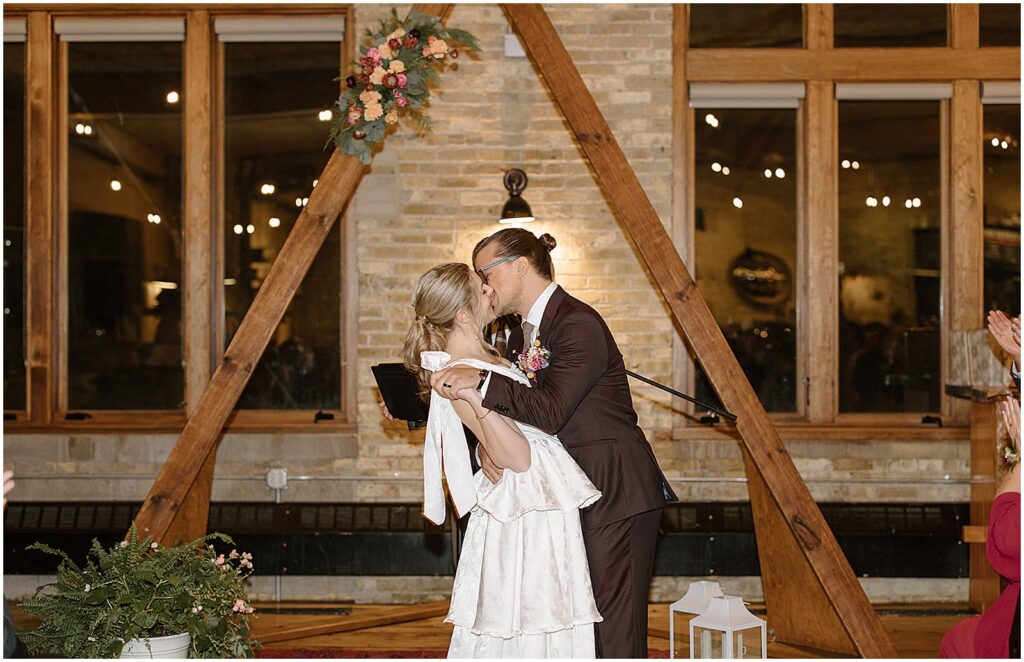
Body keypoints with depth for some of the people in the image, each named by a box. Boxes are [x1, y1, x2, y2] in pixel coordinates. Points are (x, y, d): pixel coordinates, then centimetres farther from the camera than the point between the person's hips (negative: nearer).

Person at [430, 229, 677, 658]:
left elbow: (550, 411, -24)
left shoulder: (578, 323, -15)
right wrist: (487, 445, -10)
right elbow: (506, 410, 11)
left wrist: (480, 381, -27)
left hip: (617, 493, -10)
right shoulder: (521, 336, 15)